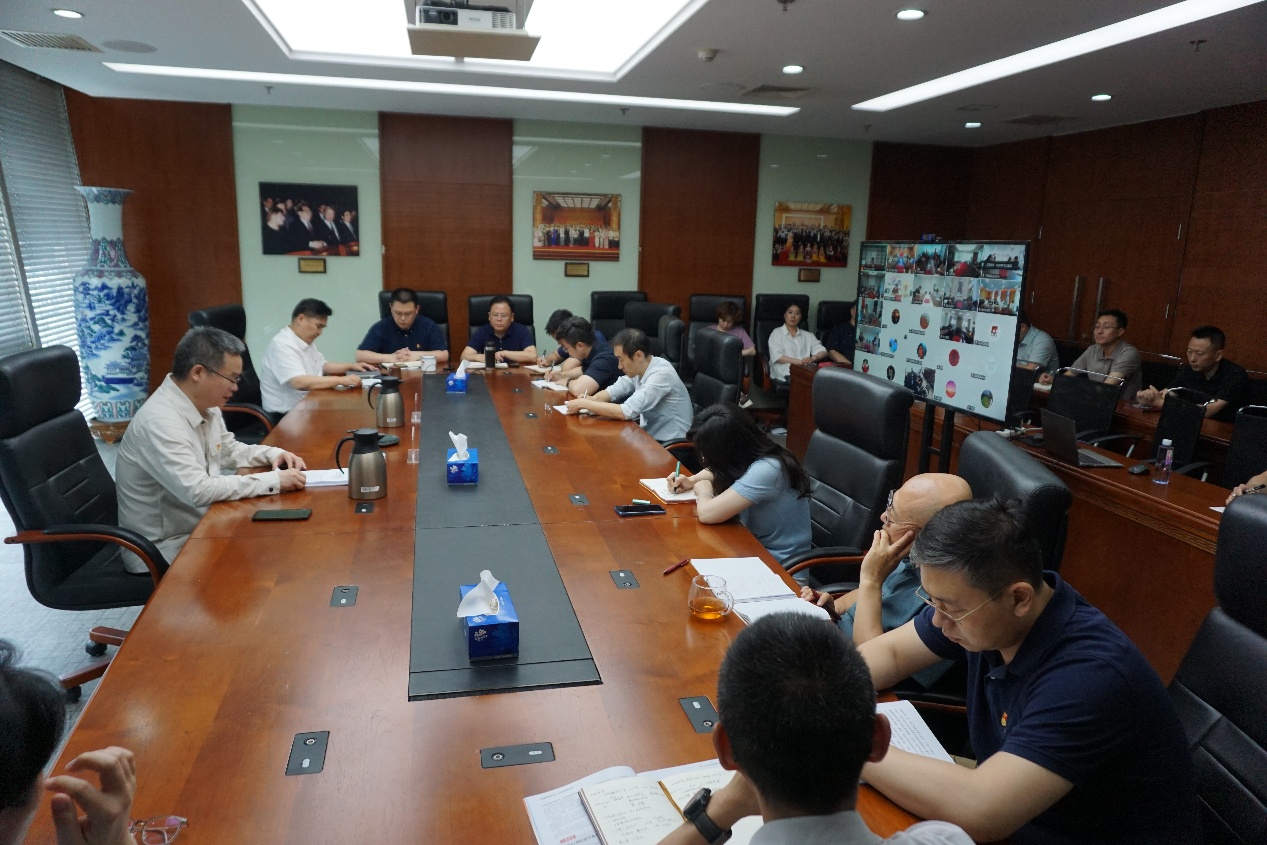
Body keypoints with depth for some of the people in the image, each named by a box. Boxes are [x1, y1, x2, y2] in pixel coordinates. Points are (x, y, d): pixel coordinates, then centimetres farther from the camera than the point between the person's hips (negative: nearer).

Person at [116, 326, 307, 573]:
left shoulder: (204, 404, 0)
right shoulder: (160, 421, -26)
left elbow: (229, 450, 17)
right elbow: (197, 491, -33)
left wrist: (274, 454, -1)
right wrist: (274, 481, -29)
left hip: (199, 528, 8)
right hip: (167, 551, -8)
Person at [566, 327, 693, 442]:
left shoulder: (661, 375, -24)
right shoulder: (640, 368, 1)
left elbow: (626, 412, -29)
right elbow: (614, 390, 12)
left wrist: (584, 404, -20)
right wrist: (593, 399, -10)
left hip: (670, 446, -7)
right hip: (651, 436, 7)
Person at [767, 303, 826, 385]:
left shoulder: (808, 336, 27)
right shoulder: (777, 333, 15)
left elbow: (823, 352, 14)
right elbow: (777, 357, -2)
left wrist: (812, 358, -11)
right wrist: (799, 361, -17)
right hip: (786, 373, -4)